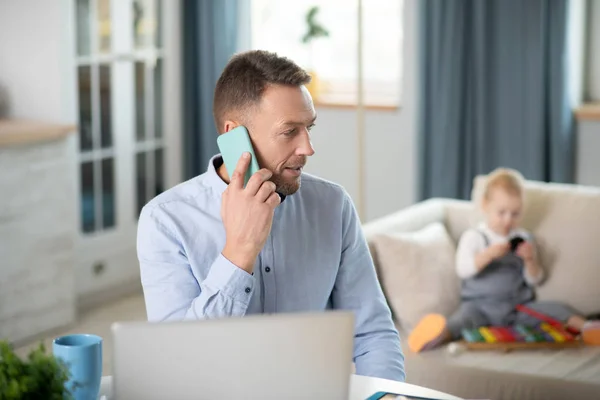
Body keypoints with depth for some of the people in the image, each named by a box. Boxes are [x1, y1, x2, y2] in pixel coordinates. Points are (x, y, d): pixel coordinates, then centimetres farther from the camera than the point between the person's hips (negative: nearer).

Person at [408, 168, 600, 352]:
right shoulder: (473, 237, 5)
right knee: (464, 317, -35)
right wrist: (488, 254, -24)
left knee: (555, 308, -17)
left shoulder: (523, 238, 14)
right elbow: (462, 269, -11)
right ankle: (441, 335, -62)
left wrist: (531, 260, -9)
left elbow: (534, 280, 12)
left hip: (519, 308, 4)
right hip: (481, 306, -4)